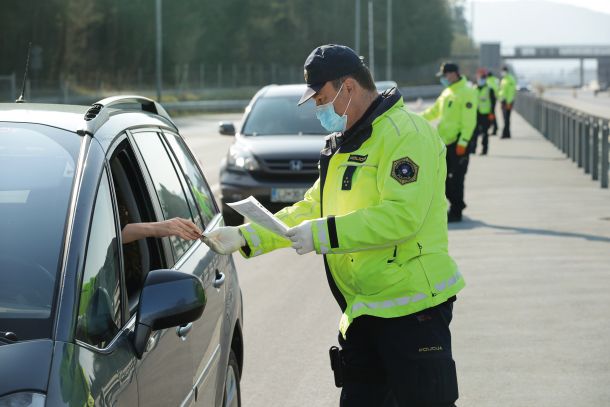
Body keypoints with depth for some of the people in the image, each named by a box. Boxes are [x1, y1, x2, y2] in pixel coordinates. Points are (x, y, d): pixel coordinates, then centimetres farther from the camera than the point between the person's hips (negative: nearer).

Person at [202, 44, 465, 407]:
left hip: (413, 307, -9)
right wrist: (244, 237, 10)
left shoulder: (406, 133, -14)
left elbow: (402, 215, -25)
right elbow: (311, 209, 20)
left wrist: (324, 234, -24)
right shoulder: (344, 146, 19)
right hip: (363, 310, 9)